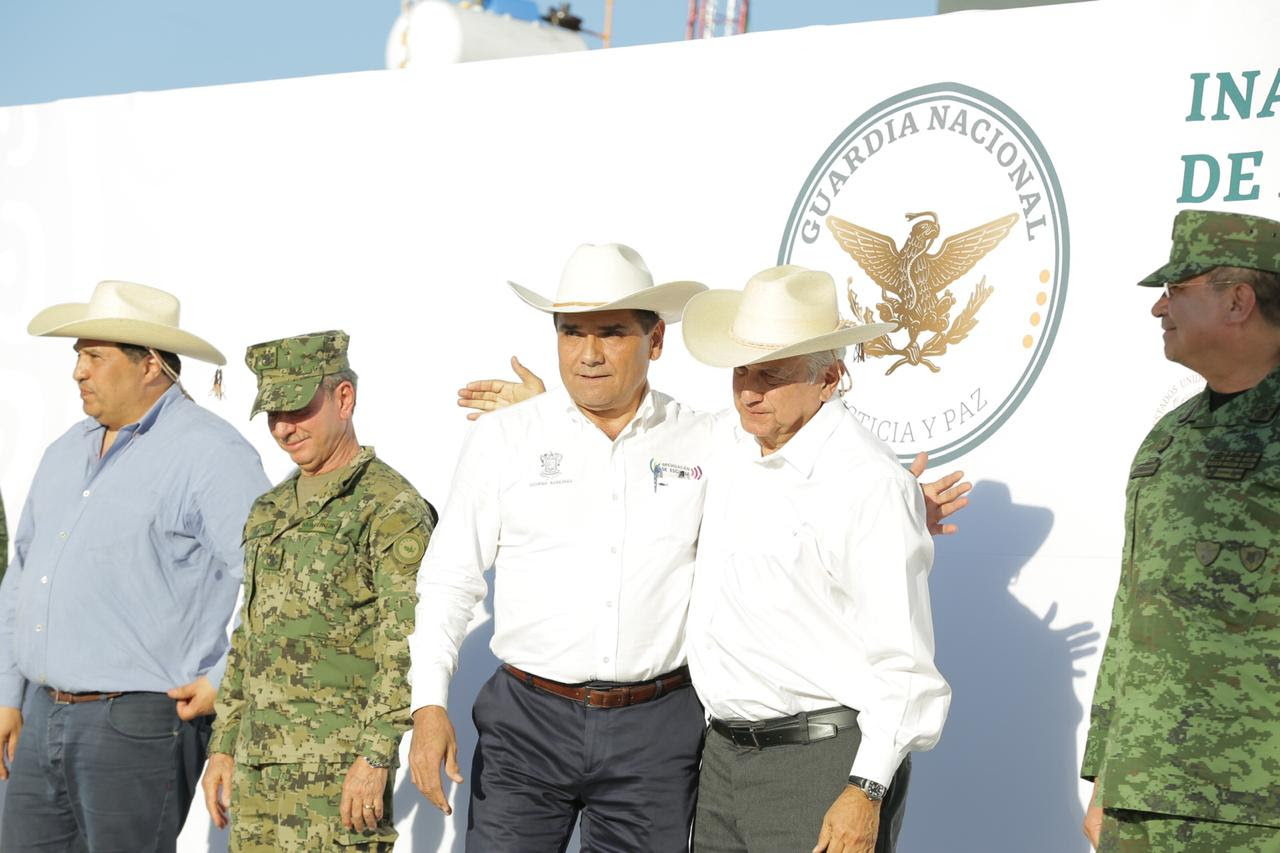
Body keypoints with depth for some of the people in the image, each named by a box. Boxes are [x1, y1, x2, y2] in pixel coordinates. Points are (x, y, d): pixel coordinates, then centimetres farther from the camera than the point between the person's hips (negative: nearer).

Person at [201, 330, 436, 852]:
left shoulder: (391, 508, -9)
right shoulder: (270, 512, 17)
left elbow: (408, 647, -15)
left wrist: (375, 758, -20)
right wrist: (223, 747, 17)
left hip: (338, 770, -8)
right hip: (259, 767, 8)